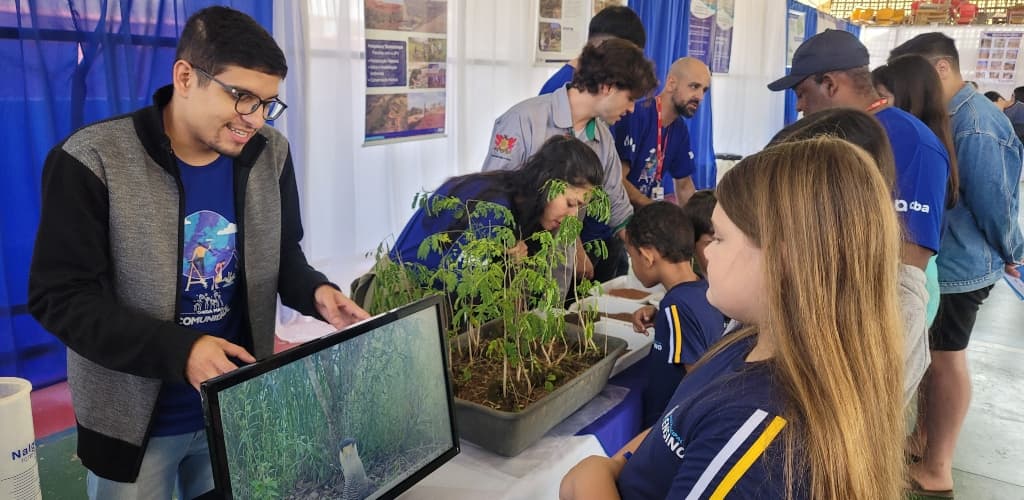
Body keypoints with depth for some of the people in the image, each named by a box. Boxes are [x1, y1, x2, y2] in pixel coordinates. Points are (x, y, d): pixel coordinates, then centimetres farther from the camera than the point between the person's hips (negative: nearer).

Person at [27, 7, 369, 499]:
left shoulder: (270, 154, -5)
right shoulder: (92, 161, -19)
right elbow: (59, 296, -18)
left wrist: (315, 292, -16)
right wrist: (179, 350, -30)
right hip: (135, 420, -3)